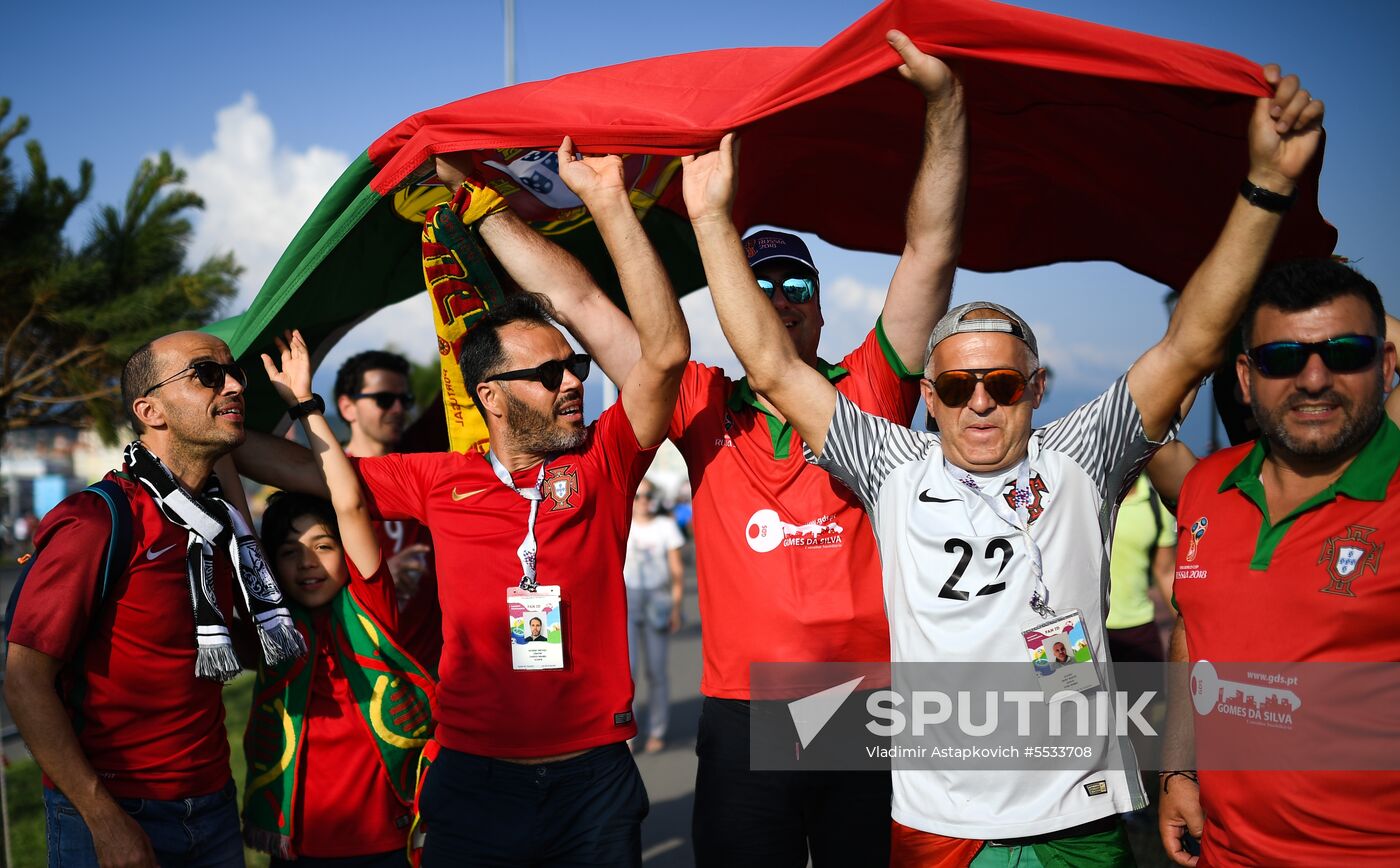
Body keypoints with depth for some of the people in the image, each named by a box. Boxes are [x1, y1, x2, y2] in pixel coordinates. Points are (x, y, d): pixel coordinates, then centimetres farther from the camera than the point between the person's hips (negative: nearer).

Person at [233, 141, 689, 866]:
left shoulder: (600, 465, -3)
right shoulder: (441, 481, 1)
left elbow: (665, 350, -15)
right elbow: (311, 471, 11)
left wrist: (608, 202, -19)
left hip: (596, 777, 0)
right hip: (473, 777, 0)